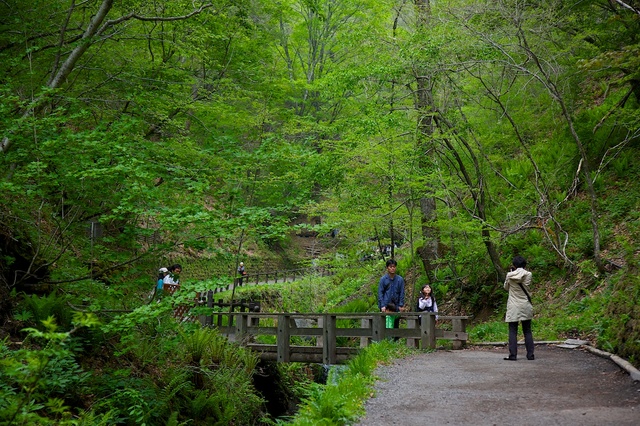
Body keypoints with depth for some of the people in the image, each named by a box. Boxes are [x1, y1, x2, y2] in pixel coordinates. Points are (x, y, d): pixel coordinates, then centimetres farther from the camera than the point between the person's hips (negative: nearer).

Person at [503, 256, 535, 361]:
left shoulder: (510, 276, -7)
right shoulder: (528, 275, -6)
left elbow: (506, 288, 10)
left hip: (513, 307, -2)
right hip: (526, 306, 2)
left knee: (512, 332, 1)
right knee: (527, 331, 9)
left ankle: (513, 355, -4)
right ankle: (530, 354, 8)